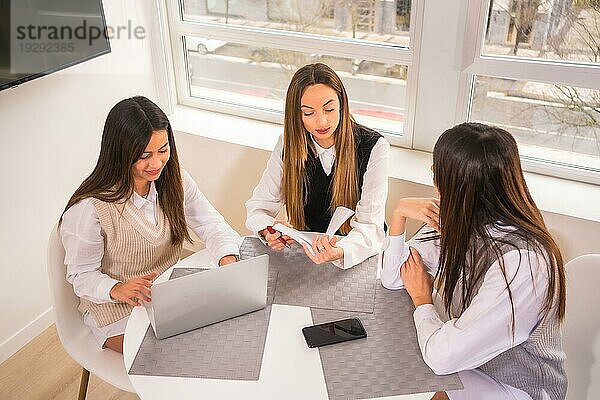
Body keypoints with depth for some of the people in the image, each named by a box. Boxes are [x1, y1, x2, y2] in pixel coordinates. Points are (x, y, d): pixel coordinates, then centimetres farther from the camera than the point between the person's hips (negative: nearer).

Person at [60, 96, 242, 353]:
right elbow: (82, 275, -15)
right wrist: (116, 289, -36)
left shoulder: (174, 179, -7)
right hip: (116, 307, -5)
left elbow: (210, 223, -7)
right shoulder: (89, 208, -24)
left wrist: (228, 257, -29)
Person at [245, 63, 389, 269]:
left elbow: (370, 225, -20)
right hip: (305, 250, 1)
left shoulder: (374, 147, -14)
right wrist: (268, 231, -25)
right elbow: (259, 205, -1)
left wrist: (340, 252, -41)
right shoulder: (290, 144, -4)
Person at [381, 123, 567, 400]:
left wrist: (422, 299, -13)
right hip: (464, 357, 6)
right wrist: (400, 212, -15)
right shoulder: (458, 223, -9)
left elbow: (442, 357, -32)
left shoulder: (522, 262, -35)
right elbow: (391, 277, -1)